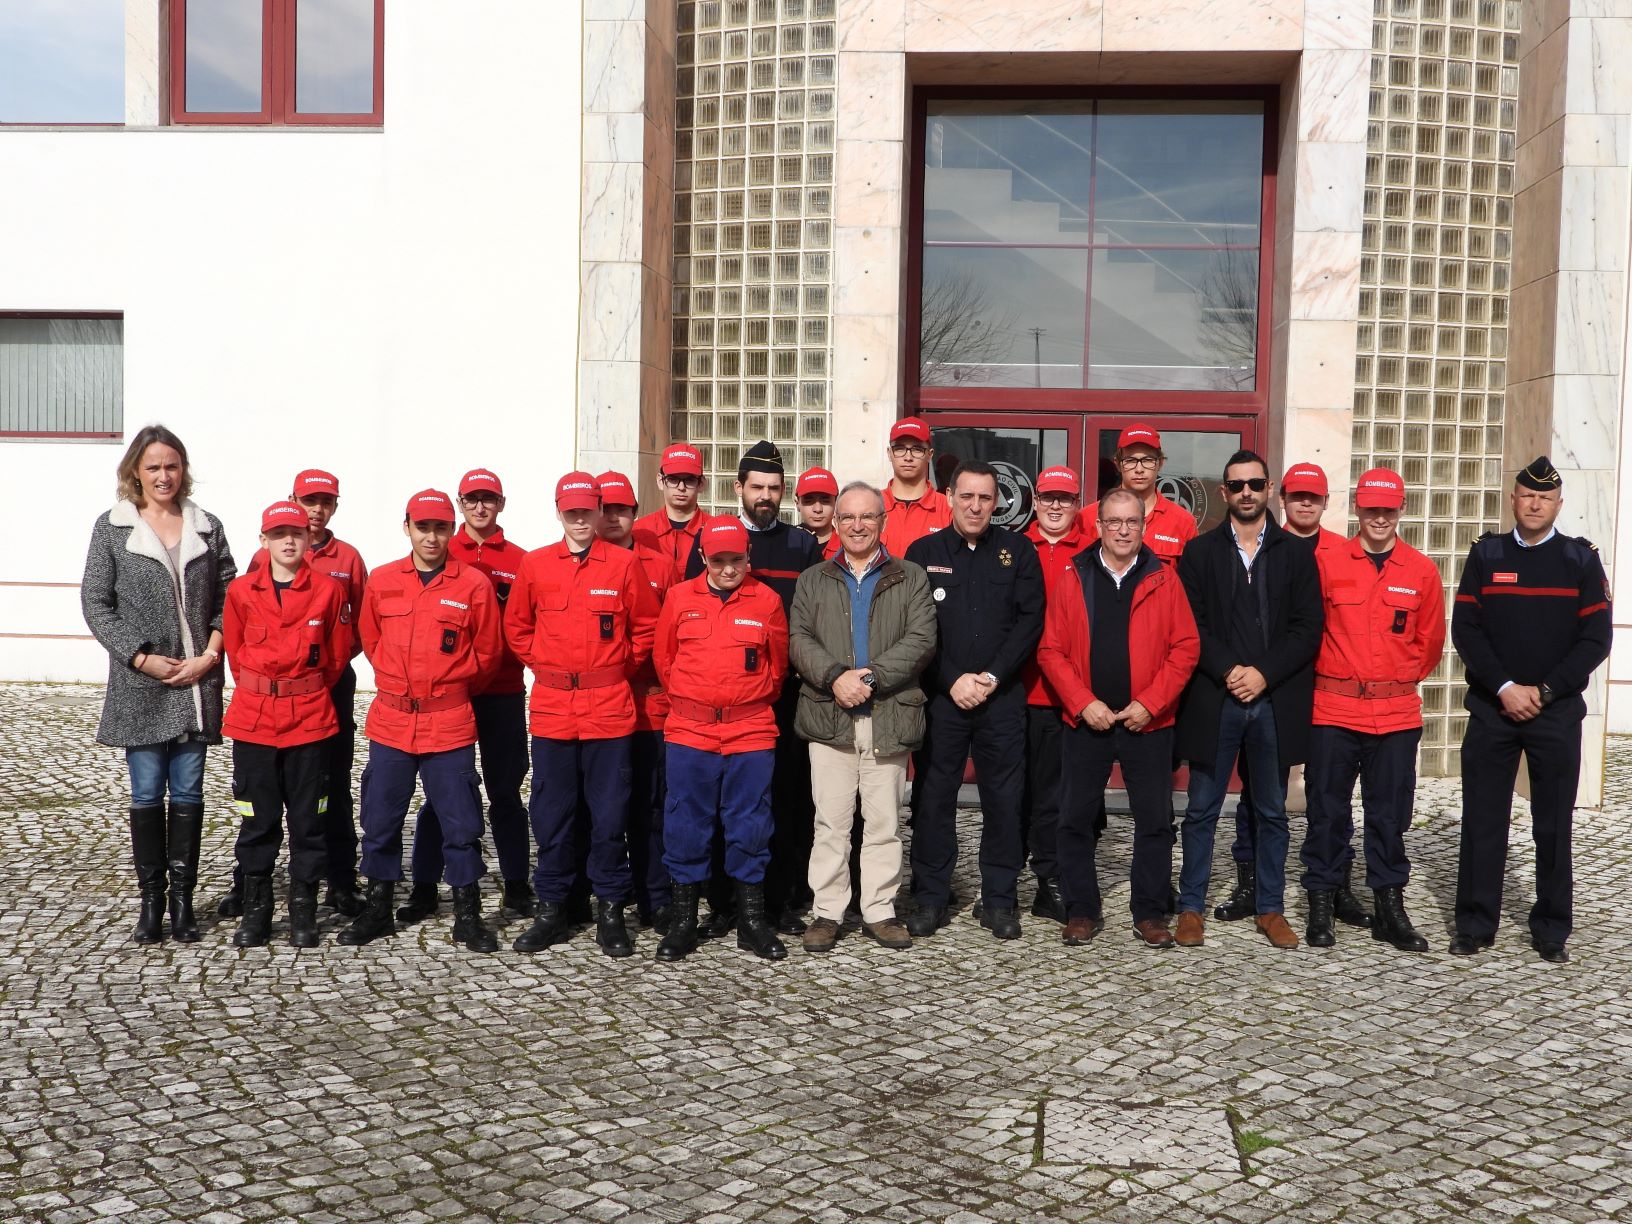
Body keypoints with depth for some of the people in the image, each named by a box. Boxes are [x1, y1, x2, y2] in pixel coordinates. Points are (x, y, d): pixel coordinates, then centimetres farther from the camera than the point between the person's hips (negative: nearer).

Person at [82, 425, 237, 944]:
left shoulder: (206, 526, 7)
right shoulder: (112, 528, 2)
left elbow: (228, 597, 6)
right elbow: (95, 603, -1)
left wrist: (209, 655, -7)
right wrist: (141, 657, -10)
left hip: (196, 684, 2)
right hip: (139, 687, -1)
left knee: (188, 793, 6)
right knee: (146, 795, 4)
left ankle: (182, 898, 14)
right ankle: (151, 900, 13)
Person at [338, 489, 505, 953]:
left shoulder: (474, 585, -3)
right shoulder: (381, 581, 4)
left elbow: (486, 652, 6)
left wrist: (449, 685, 8)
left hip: (449, 723, -2)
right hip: (390, 722, 3)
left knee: (461, 823, 2)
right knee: (380, 821, 10)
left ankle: (468, 917, 14)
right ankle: (378, 909, 25)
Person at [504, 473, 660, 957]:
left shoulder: (624, 563, 1)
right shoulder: (534, 564, 6)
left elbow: (646, 627, 8)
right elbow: (517, 627, 16)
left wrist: (619, 667, 4)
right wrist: (542, 664, 8)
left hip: (609, 707, -2)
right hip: (551, 707, 2)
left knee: (609, 813, 2)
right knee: (551, 812, 7)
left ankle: (610, 911, 14)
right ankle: (551, 908, 19)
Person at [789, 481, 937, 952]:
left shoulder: (911, 579, 9)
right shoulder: (813, 581, 14)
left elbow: (921, 639, -3)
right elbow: (799, 639, 2)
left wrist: (871, 676, -15)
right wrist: (835, 676, -16)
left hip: (890, 717, 0)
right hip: (829, 717, 1)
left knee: (884, 822, 5)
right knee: (831, 822, 3)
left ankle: (879, 912, 15)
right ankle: (827, 913, 11)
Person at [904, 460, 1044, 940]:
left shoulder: (1018, 551, 7)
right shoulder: (923, 552, 6)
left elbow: (1031, 619, -1)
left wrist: (991, 677, -10)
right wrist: (953, 680, -10)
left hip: (1003, 697, 0)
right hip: (941, 696, 0)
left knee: (1003, 800, 5)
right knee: (935, 797, 3)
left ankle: (998, 900, 16)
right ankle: (931, 898, 14)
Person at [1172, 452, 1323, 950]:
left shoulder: (1296, 554, 7)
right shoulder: (1199, 551, 6)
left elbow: (1308, 629, 0)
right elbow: (1191, 624, -2)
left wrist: (1264, 674, -11)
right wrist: (1227, 670, -14)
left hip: (1275, 700, 1)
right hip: (1213, 699, -1)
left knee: (1272, 811, 10)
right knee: (1202, 809, 4)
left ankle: (1270, 909, 20)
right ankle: (1191, 907, 14)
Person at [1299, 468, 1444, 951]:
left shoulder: (1421, 571, 5)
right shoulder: (1326, 562, 0)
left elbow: (1430, 639, 14)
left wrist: (1402, 677, 11)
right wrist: (1327, 674, 6)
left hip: (1397, 712, 1)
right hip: (1333, 708, -1)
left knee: (1390, 812, 8)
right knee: (1327, 809, 5)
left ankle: (1390, 906, 19)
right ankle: (1321, 902, 15)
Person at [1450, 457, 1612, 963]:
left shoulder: (1581, 560, 4)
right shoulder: (1486, 555, 5)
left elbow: (1596, 638, 0)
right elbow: (1465, 629, -1)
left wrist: (1544, 691, -9)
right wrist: (1505, 688, -11)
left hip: (1557, 711, 0)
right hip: (1492, 708, 0)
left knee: (1553, 824, 5)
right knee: (1482, 820, 3)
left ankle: (1552, 930, 15)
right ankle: (1475, 924, 11)